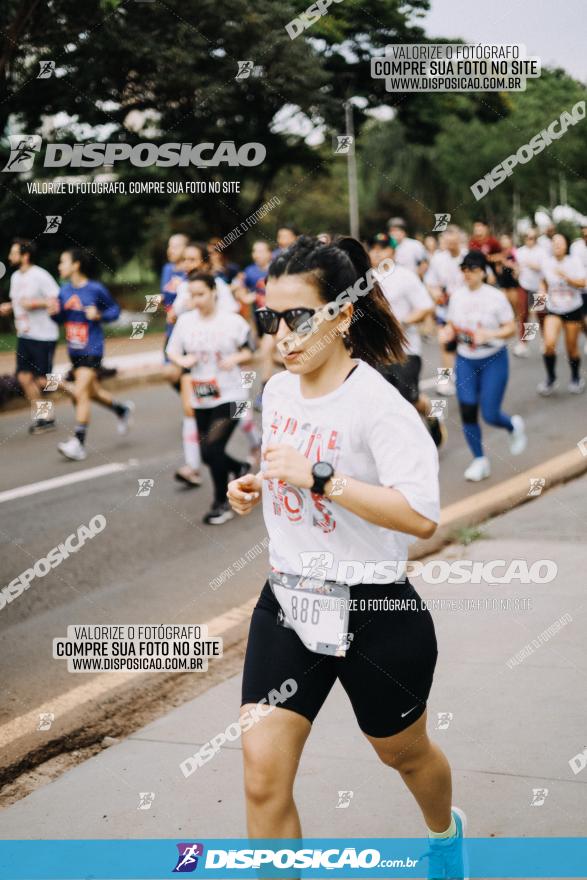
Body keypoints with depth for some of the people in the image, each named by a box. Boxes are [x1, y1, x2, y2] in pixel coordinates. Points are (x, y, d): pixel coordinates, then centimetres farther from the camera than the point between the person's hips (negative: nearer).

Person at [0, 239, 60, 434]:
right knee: (24, 377, 4)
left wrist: (35, 303, -22)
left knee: (42, 380, -6)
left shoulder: (40, 276, -14)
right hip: (24, 335, 8)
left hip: (43, 336, -8)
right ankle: (41, 416, 14)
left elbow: (58, 301, -17)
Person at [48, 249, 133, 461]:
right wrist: (54, 312, -8)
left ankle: (79, 443, -9)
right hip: (74, 349, 7)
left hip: (92, 350, -7)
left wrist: (99, 315, -20)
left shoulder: (96, 289, -12)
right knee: (92, 391, 19)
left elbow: (114, 309, -2)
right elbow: (61, 318, 13)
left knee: (80, 393, -13)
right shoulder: (65, 291, 5)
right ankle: (122, 408, 46)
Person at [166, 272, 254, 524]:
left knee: (212, 448, -15)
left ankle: (221, 503, 4)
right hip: (201, 399, 5)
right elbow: (172, 351, 6)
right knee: (208, 454, 10)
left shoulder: (232, 321, -8)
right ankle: (239, 468, 43)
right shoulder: (185, 321, 0)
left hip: (229, 396, -5)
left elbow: (248, 351, 3)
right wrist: (182, 360, -14)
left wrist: (235, 358, -16)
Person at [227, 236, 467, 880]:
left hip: (374, 614, -5)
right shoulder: (277, 391, 3)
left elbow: (422, 515, -30)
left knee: (404, 754, 21)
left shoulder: (378, 404, -20)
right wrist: (256, 488, 1)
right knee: (262, 777, -6)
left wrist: (319, 477, -32)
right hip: (286, 605, 5)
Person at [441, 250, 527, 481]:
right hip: (465, 360, 4)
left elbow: (510, 328, -8)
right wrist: (448, 331, -12)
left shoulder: (496, 297, -10)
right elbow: (451, 324, 11)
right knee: (467, 413, -2)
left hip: (493, 360, -4)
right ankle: (480, 461, 14)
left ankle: (514, 426, 29)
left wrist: (488, 334, -24)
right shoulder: (457, 296, 2)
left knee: (490, 415, -7)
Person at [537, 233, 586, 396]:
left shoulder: (574, 261, -9)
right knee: (549, 344, -18)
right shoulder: (546, 262, -2)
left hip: (573, 309, -1)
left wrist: (565, 277, -28)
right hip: (553, 309, 1)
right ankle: (551, 379, 0)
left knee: (572, 347, 6)